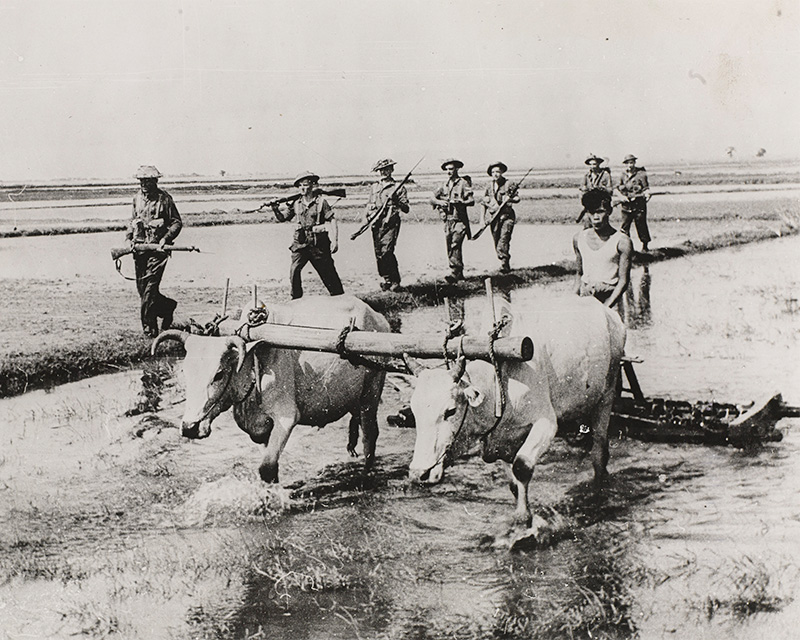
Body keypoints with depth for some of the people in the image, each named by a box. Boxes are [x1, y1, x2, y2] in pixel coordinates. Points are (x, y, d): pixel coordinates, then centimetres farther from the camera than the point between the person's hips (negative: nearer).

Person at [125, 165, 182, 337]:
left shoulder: (164, 199, -6)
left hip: (157, 249, -7)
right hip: (139, 247, 7)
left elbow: (177, 222, -3)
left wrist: (166, 238, -16)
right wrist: (128, 237, 8)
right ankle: (167, 307, 31)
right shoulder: (137, 197, 12)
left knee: (149, 289, -11)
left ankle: (149, 330, -3)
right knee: (142, 289, 8)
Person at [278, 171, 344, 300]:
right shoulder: (296, 203, 5)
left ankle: (339, 298, 21)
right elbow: (283, 218, 13)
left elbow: (332, 220, -7)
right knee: (294, 270, -11)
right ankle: (296, 299, 1)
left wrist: (335, 240, -14)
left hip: (318, 244, -3)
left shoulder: (321, 202, -5)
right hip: (300, 243, 3)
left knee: (328, 272, 6)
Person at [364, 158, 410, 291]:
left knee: (386, 252, -15)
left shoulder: (398, 188, 3)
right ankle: (386, 279, 15)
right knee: (378, 253, 3)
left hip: (390, 223, -5)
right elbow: (369, 205, 26)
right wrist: (366, 216, 9)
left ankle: (395, 281, -7)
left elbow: (406, 209, -2)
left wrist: (397, 201, -19)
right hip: (376, 224, 5)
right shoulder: (374, 187, 19)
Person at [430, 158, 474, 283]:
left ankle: (454, 273, -23)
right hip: (448, 220, 6)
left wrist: (459, 202, -27)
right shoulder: (445, 185, 14)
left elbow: (471, 201, -12)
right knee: (450, 248, 7)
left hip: (460, 221, -6)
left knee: (455, 246, -18)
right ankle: (459, 273, 18)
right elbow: (432, 199, 11)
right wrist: (440, 202, -10)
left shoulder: (463, 183, -3)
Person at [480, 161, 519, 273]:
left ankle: (504, 265, -18)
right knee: (497, 243, 5)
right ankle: (505, 264, 17)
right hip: (494, 218, 4)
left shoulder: (508, 185, -1)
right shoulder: (489, 187, 9)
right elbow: (484, 204, 13)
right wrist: (482, 219, 6)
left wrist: (511, 199, -19)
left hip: (507, 216, -4)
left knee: (504, 240, -18)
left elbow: (517, 198, 3)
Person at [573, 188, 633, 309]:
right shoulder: (579, 239, 10)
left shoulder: (622, 242, -3)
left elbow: (623, 281, -5)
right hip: (584, 297, 3)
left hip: (608, 296, -3)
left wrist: (605, 307, -14)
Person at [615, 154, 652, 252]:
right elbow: (617, 188, 11)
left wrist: (647, 194, -23)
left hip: (639, 205, -3)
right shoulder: (623, 175, 10)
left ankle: (645, 246, 16)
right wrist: (622, 197, -7)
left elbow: (646, 188, -2)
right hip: (626, 205, 3)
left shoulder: (641, 174, -2)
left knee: (641, 225, 3)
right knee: (624, 227, 1)